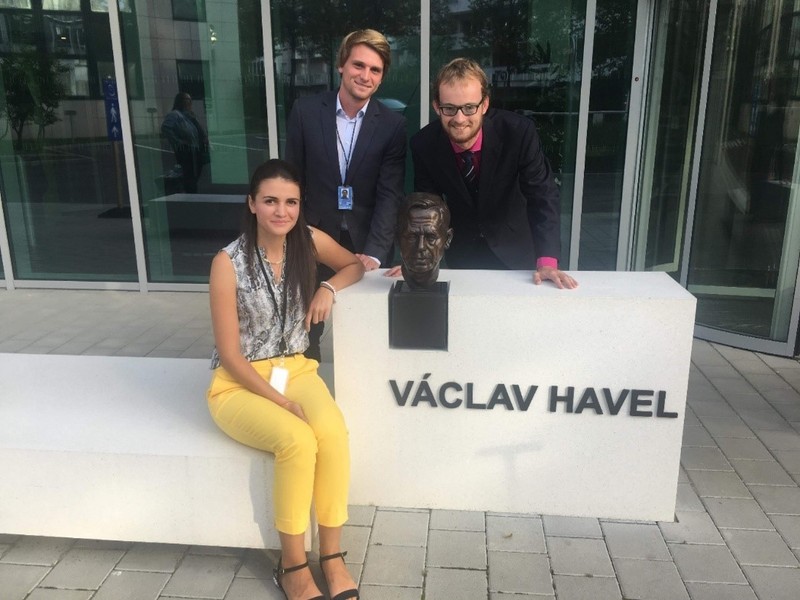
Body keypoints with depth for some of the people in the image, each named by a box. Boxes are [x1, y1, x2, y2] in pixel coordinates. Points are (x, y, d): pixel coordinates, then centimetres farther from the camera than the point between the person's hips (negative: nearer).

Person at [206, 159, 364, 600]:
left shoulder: (309, 241, -4)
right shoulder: (228, 263, -15)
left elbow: (356, 264, 15)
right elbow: (229, 354, -13)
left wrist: (329, 287, -7)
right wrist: (280, 401, -19)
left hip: (296, 370, 4)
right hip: (239, 382, -3)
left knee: (333, 433, -28)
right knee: (298, 440, -31)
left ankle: (332, 557, -10)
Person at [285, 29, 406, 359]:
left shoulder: (392, 124, -5)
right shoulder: (306, 110, -4)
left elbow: (390, 194, -10)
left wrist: (373, 253, -21)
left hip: (366, 242, 0)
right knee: (306, 331, 13)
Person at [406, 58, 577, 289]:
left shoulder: (519, 132, -27)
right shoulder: (423, 144, -20)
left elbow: (542, 195, -22)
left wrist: (547, 261, -31)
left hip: (513, 251, -1)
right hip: (461, 253, 1)